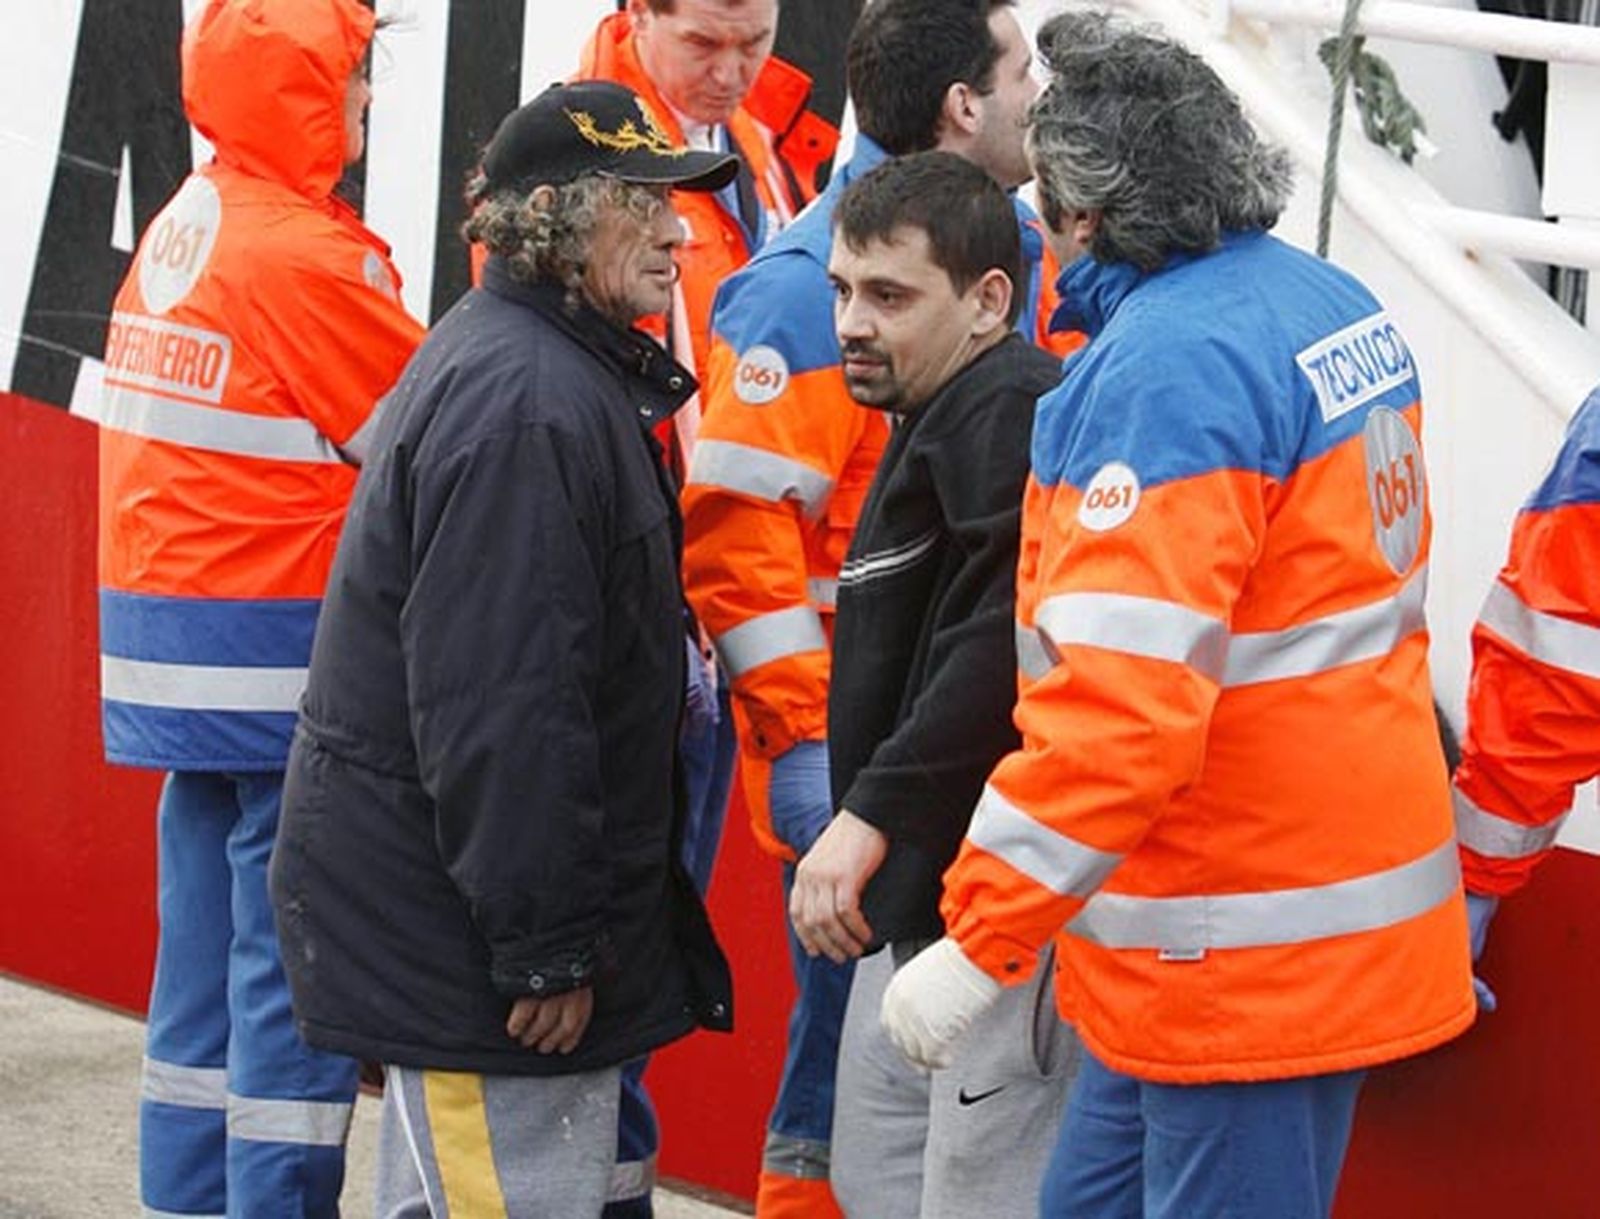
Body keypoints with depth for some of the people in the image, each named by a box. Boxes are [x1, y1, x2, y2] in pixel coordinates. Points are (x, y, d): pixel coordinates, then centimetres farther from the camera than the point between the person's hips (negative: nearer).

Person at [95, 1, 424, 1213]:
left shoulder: (180, 228, 9)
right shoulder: (307, 256, -16)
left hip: (169, 635, 8)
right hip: (283, 656, -8)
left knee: (207, 944, 13)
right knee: (293, 949, -4)